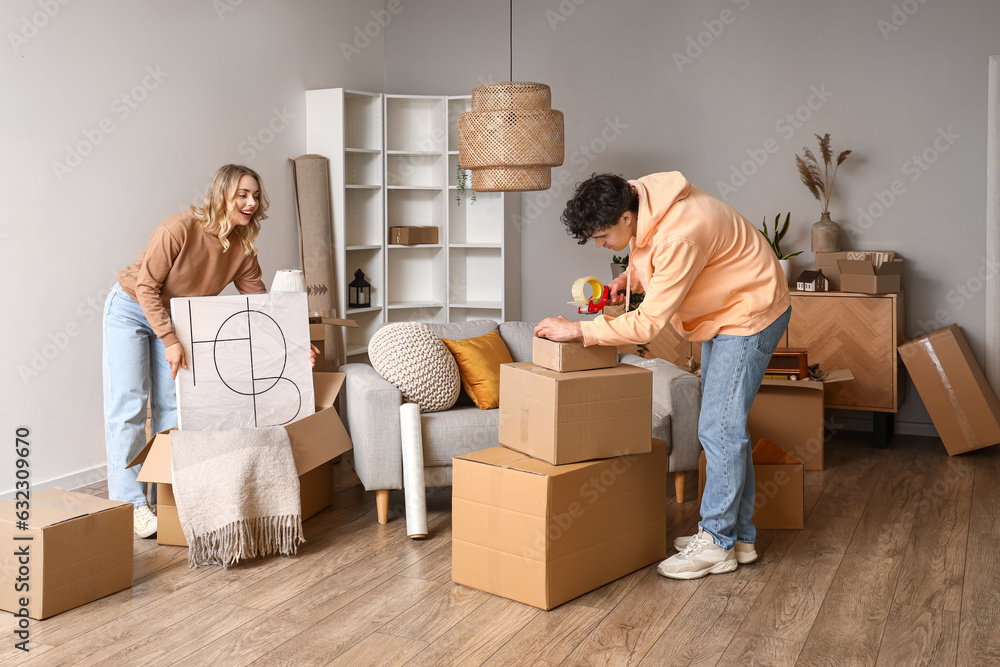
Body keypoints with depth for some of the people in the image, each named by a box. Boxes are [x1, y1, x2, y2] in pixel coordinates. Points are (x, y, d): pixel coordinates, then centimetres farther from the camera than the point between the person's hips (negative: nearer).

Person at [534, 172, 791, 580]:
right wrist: (632, 276, -1)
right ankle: (738, 535, 22)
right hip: (721, 311, 10)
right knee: (723, 425, 12)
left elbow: (649, 323, -32)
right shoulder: (642, 196, -6)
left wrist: (578, 330, -29)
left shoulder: (680, 236, -35)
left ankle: (718, 543, 2)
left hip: (750, 313, -10)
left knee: (720, 427, -10)